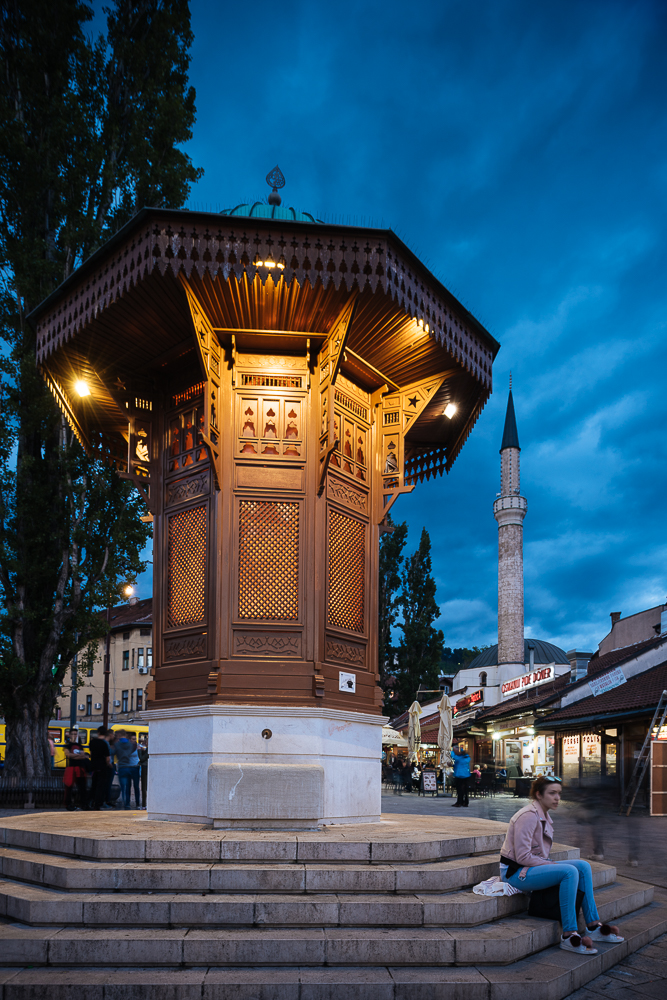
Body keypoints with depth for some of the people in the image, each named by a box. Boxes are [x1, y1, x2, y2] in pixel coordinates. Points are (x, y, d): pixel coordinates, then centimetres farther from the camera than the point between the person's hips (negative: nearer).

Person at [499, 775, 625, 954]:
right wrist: (552, 865, -16)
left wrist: (550, 864, 1)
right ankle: (569, 936, -25)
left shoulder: (544, 815, 12)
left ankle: (593, 926, -2)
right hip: (515, 872, -10)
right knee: (569, 872, -28)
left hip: (533, 866, 10)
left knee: (583, 866, -5)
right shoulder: (528, 816, -19)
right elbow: (523, 857, -22)